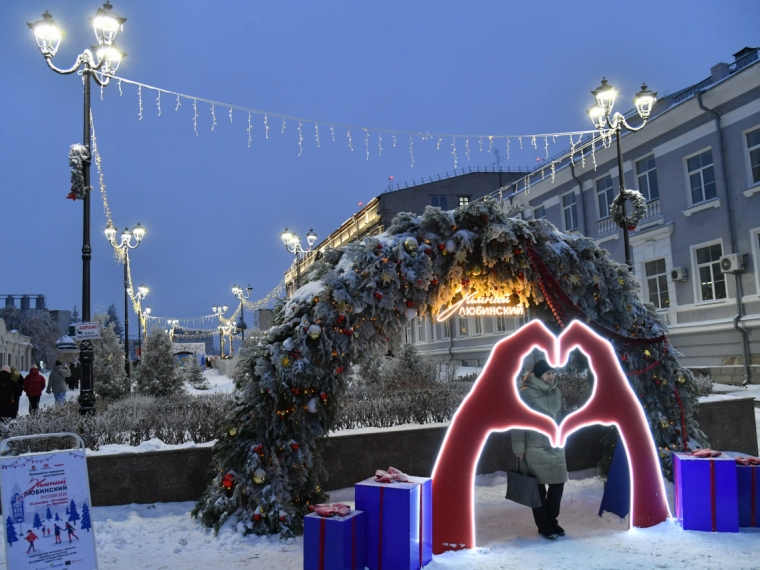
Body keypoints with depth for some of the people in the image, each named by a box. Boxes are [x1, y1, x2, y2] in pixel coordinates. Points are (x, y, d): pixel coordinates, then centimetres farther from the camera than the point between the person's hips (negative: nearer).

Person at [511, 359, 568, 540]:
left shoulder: (556, 392, 9)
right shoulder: (526, 393, -11)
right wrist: (519, 447, -12)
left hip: (556, 447, 6)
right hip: (536, 449, -6)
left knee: (558, 485, 10)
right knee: (539, 489, 4)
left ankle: (552, 521, 29)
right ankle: (543, 526, 19)